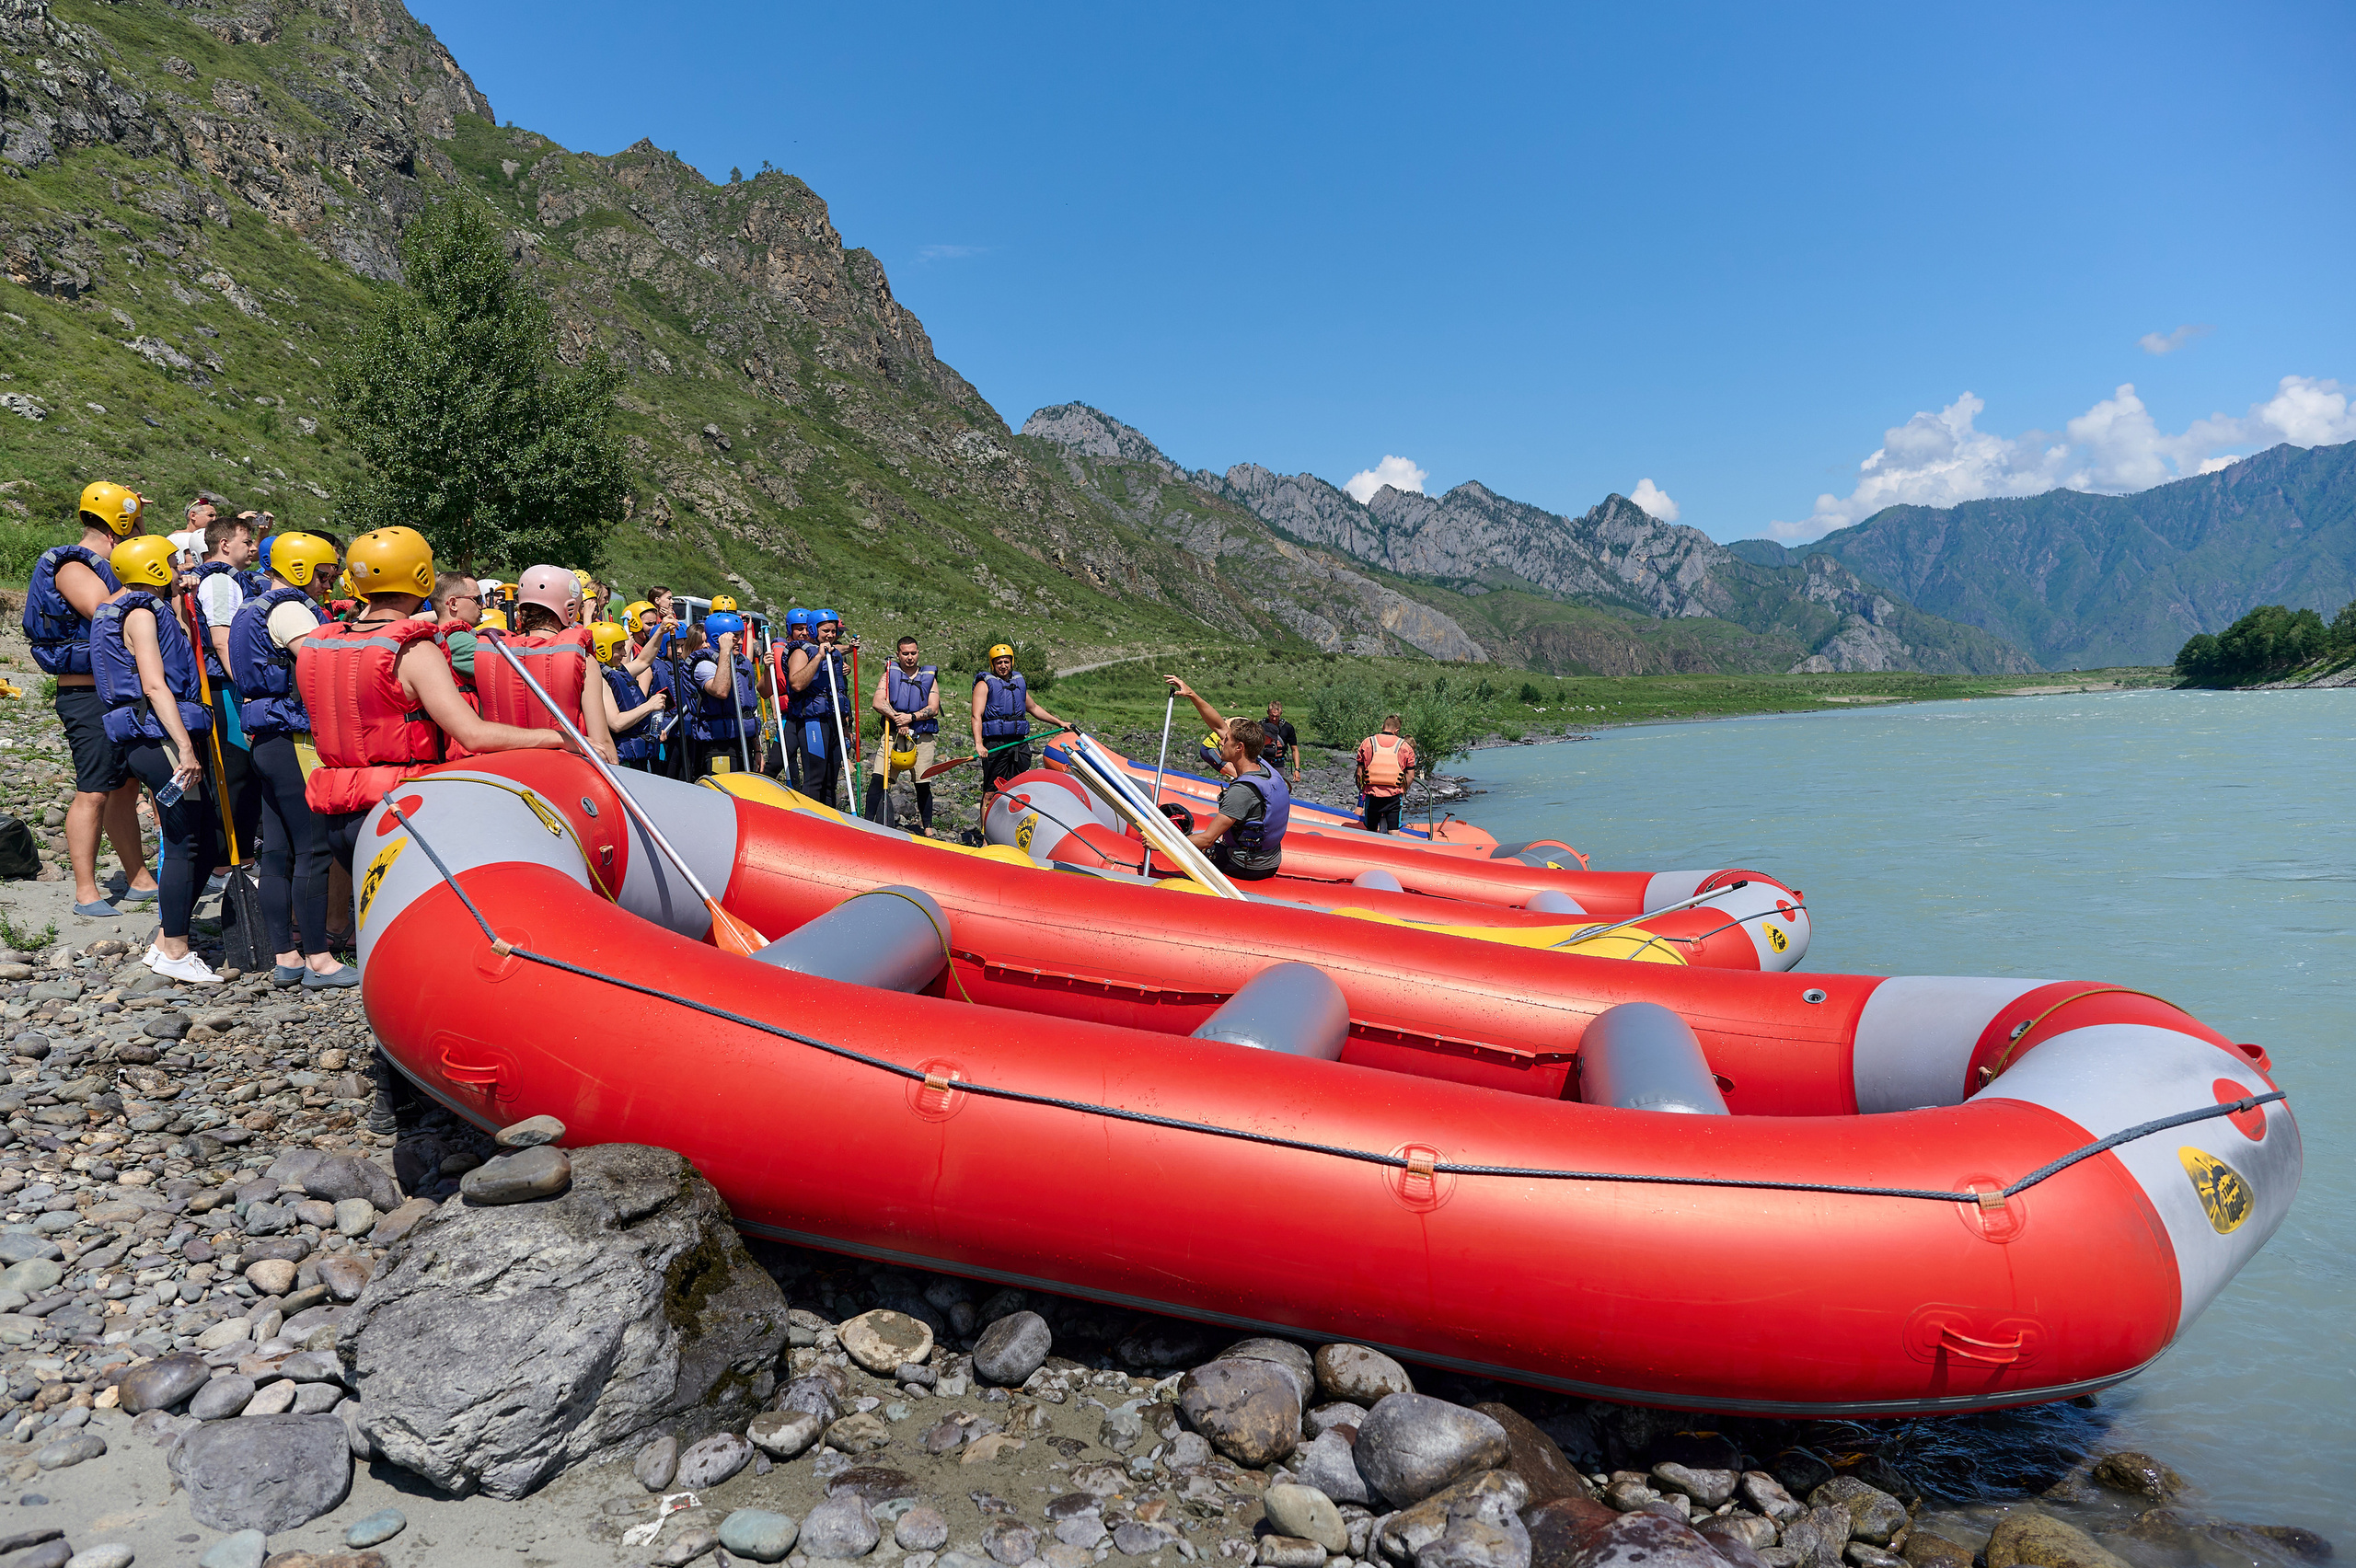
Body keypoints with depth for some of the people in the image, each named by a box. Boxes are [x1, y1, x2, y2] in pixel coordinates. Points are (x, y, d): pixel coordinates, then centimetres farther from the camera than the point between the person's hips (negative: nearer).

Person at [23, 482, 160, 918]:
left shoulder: (104, 568, 16)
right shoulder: (73, 568, -12)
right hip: (87, 696, -10)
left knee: (126, 787, 13)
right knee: (93, 793, -8)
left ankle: (139, 879, 21)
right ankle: (86, 893, -3)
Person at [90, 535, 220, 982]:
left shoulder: (152, 610, 22)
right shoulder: (141, 613, -7)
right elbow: (154, 685, -18)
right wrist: (186, 748, -23)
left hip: (153, 742, 10)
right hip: (158, 739, -10)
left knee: (201, 844, 11)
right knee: (187, 844, -8)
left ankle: (166, 943, 18)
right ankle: (175, 952, -2)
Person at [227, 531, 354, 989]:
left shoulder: (254, 609, 21)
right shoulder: (289, 609, -11)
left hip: (265, 742, 10)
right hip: (294, 741, -10)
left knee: (277, 852, 10)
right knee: (313, 852, -6)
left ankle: (285, 958, 15)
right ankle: (318, 961, -3)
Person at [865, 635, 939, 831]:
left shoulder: (929, 677, 9)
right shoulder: (889, 674, 8)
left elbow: (933, 708, -1)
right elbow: (878, 702, -5)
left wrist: (911, 717, -15)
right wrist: (898, 719, -15)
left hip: (921, 738, 0)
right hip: (893, 735, 0)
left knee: (922, 784, 1)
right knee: (878, 778, -10)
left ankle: (928, 829, 13)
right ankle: (868, 822, -3)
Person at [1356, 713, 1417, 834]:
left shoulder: (1366, 743, 1)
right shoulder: (1405, 746, 0)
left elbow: (1359, 772, 2)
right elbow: (1410, 776, -1)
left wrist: (1361, 790, 15)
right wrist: (1403, 791, 13)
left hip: (1372, 794, 1)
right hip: (1393, 796, 0)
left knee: (1371, 831, 10)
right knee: (1394, 831, 6)